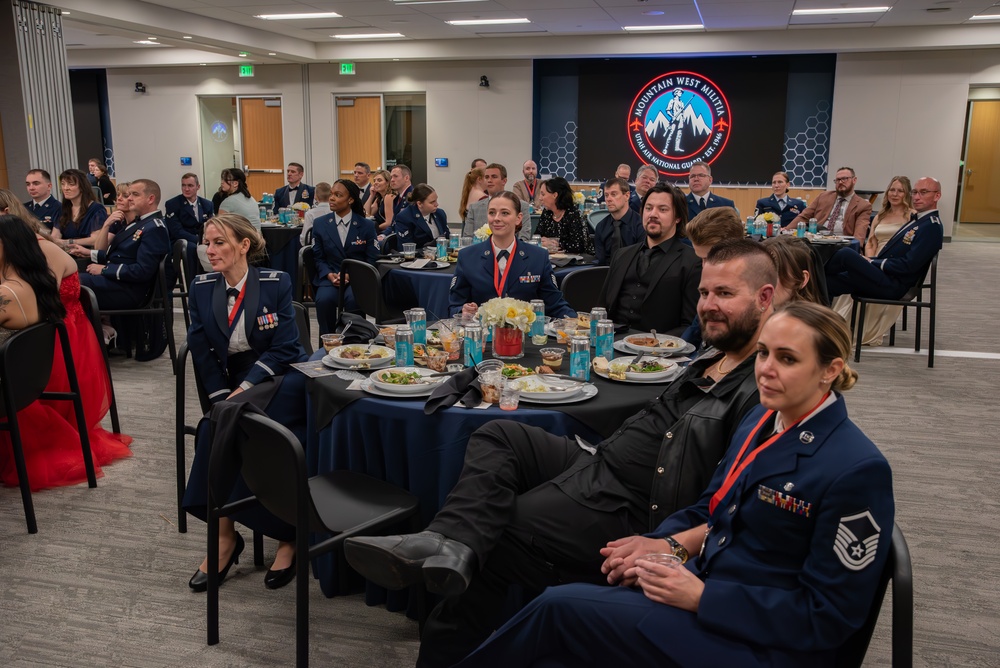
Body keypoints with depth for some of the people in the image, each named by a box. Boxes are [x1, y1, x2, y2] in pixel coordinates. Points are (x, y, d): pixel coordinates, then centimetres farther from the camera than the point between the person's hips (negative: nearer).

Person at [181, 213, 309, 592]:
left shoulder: (275, 284, -4)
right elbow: (202, 353, 3)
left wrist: (243, 391, -19)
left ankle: (225, 537, -15)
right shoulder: (201, 289, 7)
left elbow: (283, 348, -9)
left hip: (281, 380, -4)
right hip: (232, 387, 4)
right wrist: (222, 399, -11)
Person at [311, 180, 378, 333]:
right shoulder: (320, 224, 7)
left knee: (353, 298, -35)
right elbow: (318, 257, 10)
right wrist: (329, 274, -11)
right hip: (330, 277, 2)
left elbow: (372, 259, 2)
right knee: (324, 299, -31)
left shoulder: (367, 226, 2)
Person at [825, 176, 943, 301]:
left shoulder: (932, 227, -10)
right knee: (827, 282, -3)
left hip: (892, 286, -9)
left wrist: (872, 262, -9)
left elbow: (909, 265, -18)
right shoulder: (916, 219, 20)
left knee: (846, 254, -21)